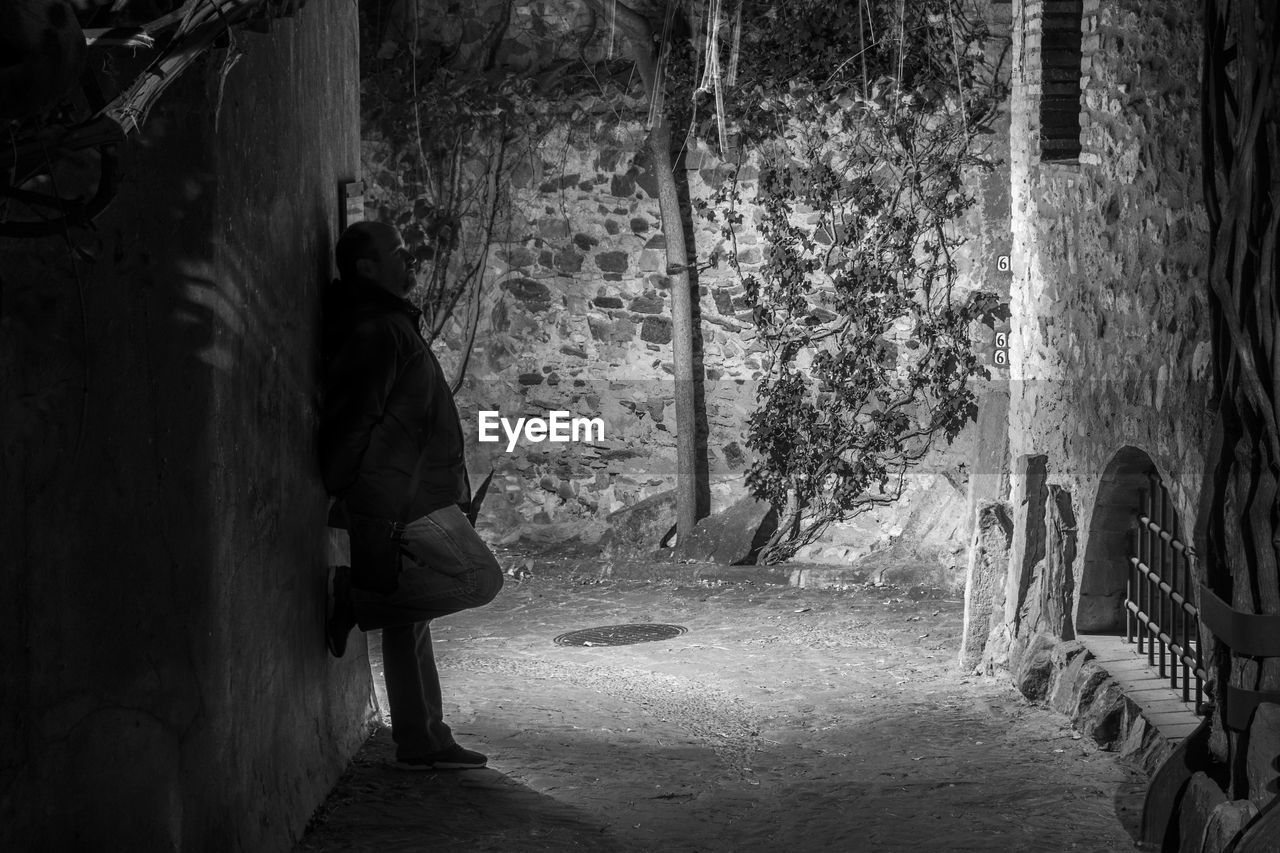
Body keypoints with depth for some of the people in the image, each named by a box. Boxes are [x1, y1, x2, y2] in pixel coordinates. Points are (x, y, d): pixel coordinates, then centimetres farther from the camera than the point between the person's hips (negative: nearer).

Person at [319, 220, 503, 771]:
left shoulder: (387, 324, 19)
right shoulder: (375, 331, -15)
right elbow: (354, 428, -21)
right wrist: (374, 529, -22)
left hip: (413, 503, 10)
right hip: (401, 512, -10)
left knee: (409, 619, 11)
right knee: (479, 578, -8)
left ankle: (422, 744, 17)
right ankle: (358, 600, -4)